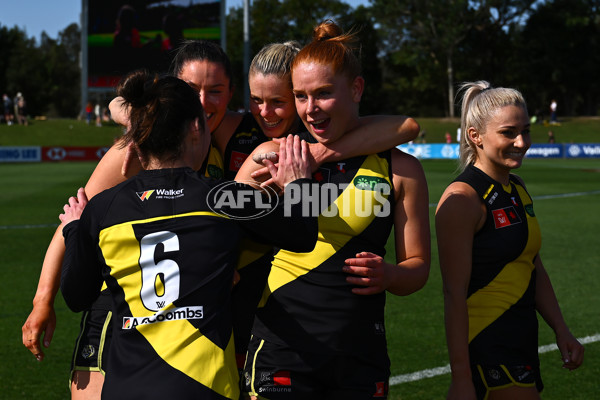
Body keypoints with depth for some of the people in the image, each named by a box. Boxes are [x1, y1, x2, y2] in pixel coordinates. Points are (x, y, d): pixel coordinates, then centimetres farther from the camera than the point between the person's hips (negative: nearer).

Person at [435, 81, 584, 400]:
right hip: (486, 346, -8)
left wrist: (561, 332, 15)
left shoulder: (518, 190, 12)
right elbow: (455, 294, -18)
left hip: (520, 343, 8)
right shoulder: (462, 198, -14)